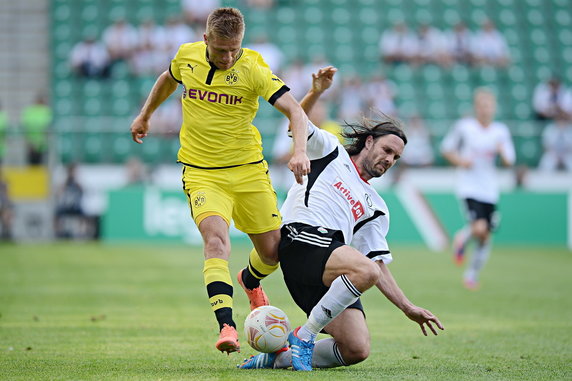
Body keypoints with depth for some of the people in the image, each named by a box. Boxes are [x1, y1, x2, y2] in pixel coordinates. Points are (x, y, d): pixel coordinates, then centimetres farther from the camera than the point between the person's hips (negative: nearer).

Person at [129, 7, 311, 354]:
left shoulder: (252, 69, -13)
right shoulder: (187, 56, -3)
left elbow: (294, 109, -21)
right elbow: (169, 79, 22)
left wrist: (300, 151, -37)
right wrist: (145, 115, 32)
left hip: (249, 170, 0)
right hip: (202, 173, 0)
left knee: (273, 249, 5)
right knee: (216, 241, -25)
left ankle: (250, 281, 42)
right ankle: (227, 326, -34)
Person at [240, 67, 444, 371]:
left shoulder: (377, 208, 29)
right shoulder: (330, 150, 20)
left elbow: (379, 266, 23)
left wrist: (409, 308, 13)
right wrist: (317, 91, -14)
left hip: (331, 275, 6)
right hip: (303, 240, -6)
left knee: (357, 350, -15)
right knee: (364, 270, -35)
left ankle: (280, 356, 3)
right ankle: (304, 335, -21)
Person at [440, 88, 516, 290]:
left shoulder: (501, 131, 4)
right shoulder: (464, 127, -5)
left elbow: (509, 161, 7)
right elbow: (446, 148, 7)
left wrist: (502, 152, -15)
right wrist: (460, 161, -11)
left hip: (489, 189, 4)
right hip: (469, 187, -4)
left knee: (485, 237, 6)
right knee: (479, 228, -24)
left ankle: (472, 274, 26)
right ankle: (461, 239, 11)